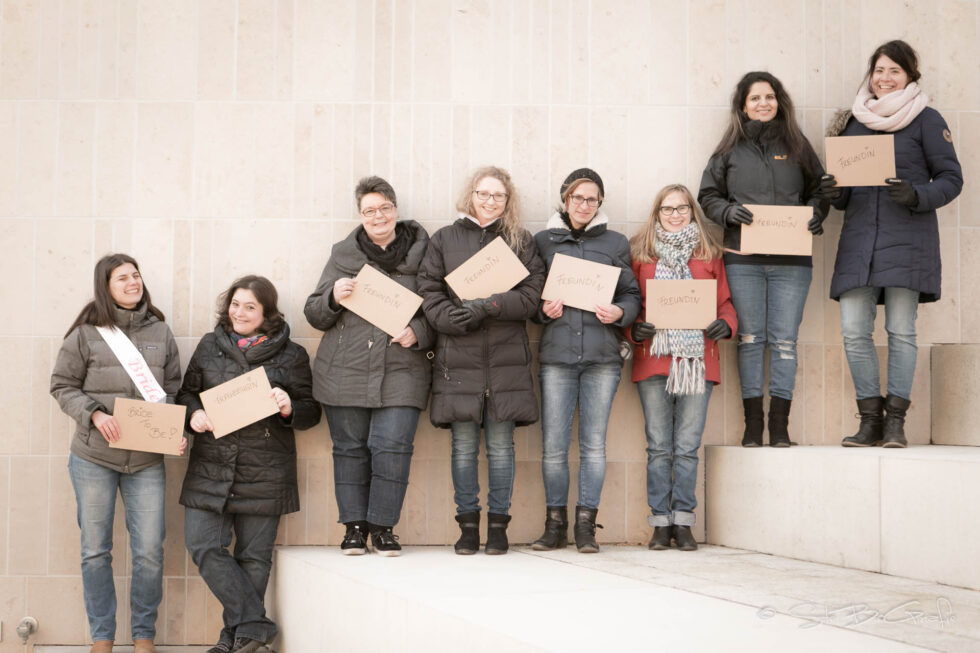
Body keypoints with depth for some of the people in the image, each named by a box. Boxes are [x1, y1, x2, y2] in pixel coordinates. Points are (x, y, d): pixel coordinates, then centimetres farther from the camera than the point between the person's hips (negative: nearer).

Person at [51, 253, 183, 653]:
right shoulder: (86, 334, -2)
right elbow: (62, 386, 2)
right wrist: (95, 415, -14)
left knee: (149, 552, 0)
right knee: (95, 550, 7)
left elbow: (174, 390, 11)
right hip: (93, 458, -1)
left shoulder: (160, 332, 7)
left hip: (147, 462, 2)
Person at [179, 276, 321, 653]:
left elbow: (311, 412, 7)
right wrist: (194, 413, -4)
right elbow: (187, 391, 18)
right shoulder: (209, 346, 11)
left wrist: (289, 408, -15)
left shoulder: (291, 356, 3)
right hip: (210, 467, 3)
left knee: (253, 556, 2)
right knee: (203, 545, -7)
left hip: (263, 473, -2)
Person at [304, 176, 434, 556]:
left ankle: (383, 526, 4)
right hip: (345, 372, 2)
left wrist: (417, 333, -10)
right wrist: (334, 297, -11)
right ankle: (355, 526, 14)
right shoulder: (343, 254, 10)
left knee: (392, 446, -9)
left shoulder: (421, 253, 6)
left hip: (401, 371, -1)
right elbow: (314, 315, 10)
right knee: (349, 448, 4)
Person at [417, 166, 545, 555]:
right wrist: (452, 318, -13)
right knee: (464, 445, 2)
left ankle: (498, 524, 10)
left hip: (506, 357, 0)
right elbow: (428, 290, 5)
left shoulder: (521, 241, 11)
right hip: (458, 357, 0)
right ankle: (468, 524, 11)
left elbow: (533, 293, 0)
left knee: (501, 445, 1)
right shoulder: (445, 239, 12)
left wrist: (487, 308, -13)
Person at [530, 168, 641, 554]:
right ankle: (555, 525, 10)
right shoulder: (543, 241, 13)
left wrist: (619, 312, -7)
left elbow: (632, 295, 13)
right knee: (553, 446, -2)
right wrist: (543, 310, -6)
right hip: (556, 353, 0)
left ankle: (586, 526, 7)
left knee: (593, 444, 0)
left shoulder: (615, 243, 14)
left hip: (602, 355, 0)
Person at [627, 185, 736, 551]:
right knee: (659, 446, 1)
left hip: (697, 359, 1)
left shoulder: (709, 253, 13)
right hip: (653, 358, -1)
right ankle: (661, 522, 8)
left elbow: (723, 301, 13)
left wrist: (725, 324, -8)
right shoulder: (639, 252, 10)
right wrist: (634, 330, -9)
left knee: (688, 446, 1)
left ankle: (683, 521, 8)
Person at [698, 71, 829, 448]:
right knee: (750, 339, 2)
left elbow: (820, 188, 15)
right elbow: (708, 195, 10)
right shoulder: (730, 151, 9)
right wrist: (729, 211, -9)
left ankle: (780, 424, 4)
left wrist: (816, 212, -6)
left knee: (784, 340, -1)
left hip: (791, 260, 0)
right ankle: (753, 423, 7)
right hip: (743, 260, 0)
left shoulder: (796, 147, 11)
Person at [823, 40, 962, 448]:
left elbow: (951, 178, 1)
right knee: (853, 331, -4)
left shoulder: (926, 120, 4)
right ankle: (870, 418, 7)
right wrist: (834, 192, -3)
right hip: (858, 239, 4)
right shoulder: (852, 122, 16)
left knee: (900, 331, -4)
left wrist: (916, 196, -16)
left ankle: (895, 420, 5)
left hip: (906, 239, -4)